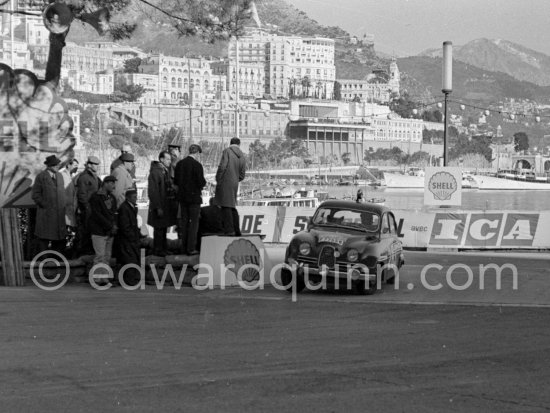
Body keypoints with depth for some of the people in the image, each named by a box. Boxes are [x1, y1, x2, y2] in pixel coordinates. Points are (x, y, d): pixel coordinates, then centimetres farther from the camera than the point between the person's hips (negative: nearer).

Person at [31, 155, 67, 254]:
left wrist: (64, 205, 8)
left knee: (59, 239, 8)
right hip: (46, 214, -6)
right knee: (44, 239, -2)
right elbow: (36, 195, -6)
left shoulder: (59, 176, 13)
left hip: (59, 214, 6)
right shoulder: (41, 177, -6)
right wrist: (44, 205, -11)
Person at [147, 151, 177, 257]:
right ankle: (157, 250, 7)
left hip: (167, 205, 9)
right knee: (159, 228, -1)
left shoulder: (166, 171, 12)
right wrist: (158, 207, -22)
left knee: (164, 227, 16)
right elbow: (153, 191, -20)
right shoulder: (155, 172, -17)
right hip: (159, 205, -9)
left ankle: (163, 248, 25)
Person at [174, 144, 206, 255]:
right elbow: (201, 183, -16)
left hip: (182, 197, 6)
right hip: (194, 197, -6)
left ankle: (184, 248, 17)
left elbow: (176, 181, 8)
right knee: (193, 223, 1)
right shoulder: (197, 165, -15)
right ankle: (191, 249, 0)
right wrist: (204, 182, 4)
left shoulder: (180, 164, 4)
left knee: (184, 222, 14)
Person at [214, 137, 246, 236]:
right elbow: (242, 174, 10)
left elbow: (222, 167, -16)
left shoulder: (227, 151, -7)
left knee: (225, 206, -6)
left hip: (225, 182, -6)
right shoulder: (242, 156, 10)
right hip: (235, 184, 6)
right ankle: (237, 230, 16)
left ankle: (229, 230, -12)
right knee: (232, 207, 16)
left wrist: (218, 180, -8)